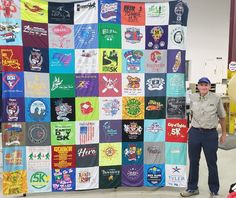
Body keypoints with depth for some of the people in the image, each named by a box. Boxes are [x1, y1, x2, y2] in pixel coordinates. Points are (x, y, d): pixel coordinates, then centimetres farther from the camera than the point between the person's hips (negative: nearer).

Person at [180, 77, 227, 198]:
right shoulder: (193, 98, 2)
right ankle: (192, 188, 28)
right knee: (193, 162, 12)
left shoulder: (216, 99, -4)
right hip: (194, 133, 3)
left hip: (210, 134, -2)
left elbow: (222, 117, 4)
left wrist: (224, 133, 7)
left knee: (212, 164, 8)